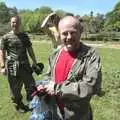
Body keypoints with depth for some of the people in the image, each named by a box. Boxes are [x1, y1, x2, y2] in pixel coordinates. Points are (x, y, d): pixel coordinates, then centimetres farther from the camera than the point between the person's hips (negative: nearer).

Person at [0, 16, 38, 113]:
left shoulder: (24, 36, 10)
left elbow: (30, 50, 13)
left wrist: (34, 62, 10)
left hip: (25, 65, 3)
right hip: (12, 66, -3)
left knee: (31, 85, 8)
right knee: (15, 88, 8)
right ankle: (19, 105, 30)